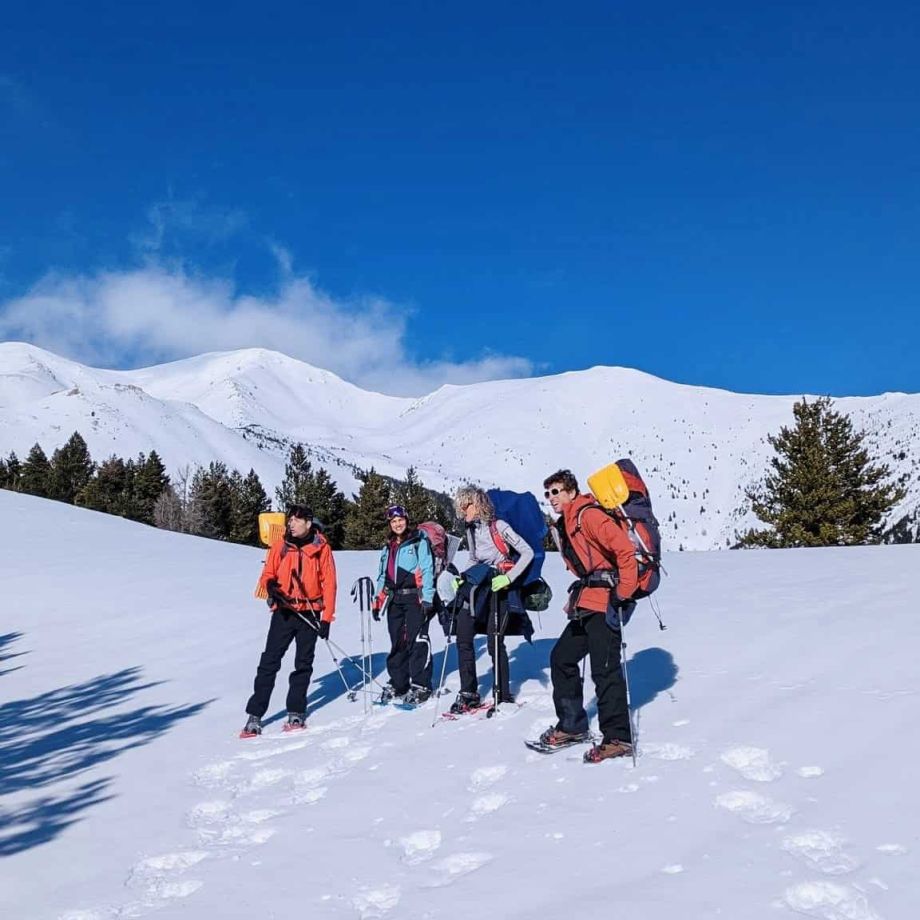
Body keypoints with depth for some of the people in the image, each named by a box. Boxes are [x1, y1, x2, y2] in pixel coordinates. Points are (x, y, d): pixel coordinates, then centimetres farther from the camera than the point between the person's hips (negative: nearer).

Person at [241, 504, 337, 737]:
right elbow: (267, 575, 7)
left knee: (303, 664, 7)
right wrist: (271, 587, -17)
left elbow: (329, 583, -1)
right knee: (269, 662, -3)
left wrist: (327, 617, -5)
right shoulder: (279, 546, 3)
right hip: (283, 612, 1)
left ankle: (296, 713, 17)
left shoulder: (321, 548, -1)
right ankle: (255, 715, 0)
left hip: (310, 614, -1)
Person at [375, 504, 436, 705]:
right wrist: (378, 601, 15)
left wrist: (427, 599, -15)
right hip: (395, 599, 6)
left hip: (415, 597, -6)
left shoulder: (419, 542, -2)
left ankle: (420, 685, -2)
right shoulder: (388, 547, 18)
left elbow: (427, 571, -8)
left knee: (416, 640, -8)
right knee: (397, 642, 9)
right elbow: (382, 576, 22)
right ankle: (397, 684, 17)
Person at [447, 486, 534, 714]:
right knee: (463, 638, -3)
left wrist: (508, 578, -18)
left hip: (498, 588, -6)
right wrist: (462, 579, 7)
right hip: (478, 586, 6)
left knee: (495, 642, -4)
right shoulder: (471, 530, 11)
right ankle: (469, 693, 5)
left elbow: (528, 552, -10)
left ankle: (503, 694, 11)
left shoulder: (499, 526, -10)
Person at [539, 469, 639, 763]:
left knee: (604, 670, -11)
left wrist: (622, 595, -20)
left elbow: (625, 550, -20)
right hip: (585, 604, 11)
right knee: (561, 658, 14)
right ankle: (572, 725, 24)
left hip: (604, 604, -11)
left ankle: (618, 738, -5)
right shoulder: (564, 526, 19)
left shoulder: (588, 515, -12)